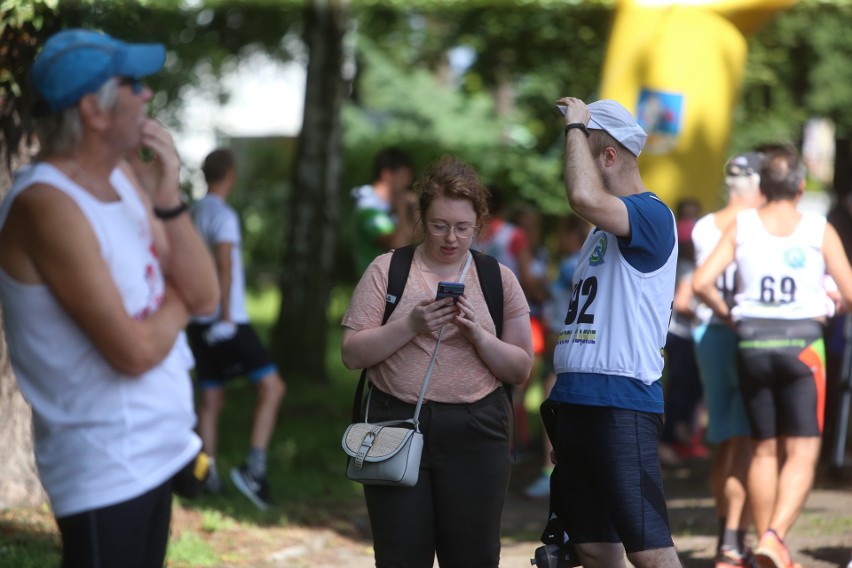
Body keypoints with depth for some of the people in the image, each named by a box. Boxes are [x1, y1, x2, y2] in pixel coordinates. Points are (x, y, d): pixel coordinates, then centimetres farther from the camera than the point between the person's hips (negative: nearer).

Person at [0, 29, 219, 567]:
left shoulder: (126, 174, 7)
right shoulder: (48, 204, -20)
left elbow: (205, 297, 4)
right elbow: (134, 351, -23)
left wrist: (168, 194, -7)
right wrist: (176, 302, -2)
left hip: (155, 450, 9)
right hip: (105, 467, -9)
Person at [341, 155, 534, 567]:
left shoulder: (499, 279, 8)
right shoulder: (386, 270, 4)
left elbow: (520, 369, 6)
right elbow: (352, 354, -1)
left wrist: (477, 335, -11)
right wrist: (410, 325, -14)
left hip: (474, 437, 1)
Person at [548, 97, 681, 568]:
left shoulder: (651, 215, -8)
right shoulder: (603, 229, 20)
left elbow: (584, 198, -30)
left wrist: (576, 126, -14)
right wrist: (558, 408, 18)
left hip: (620, 405, -9)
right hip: (577, 401, 9)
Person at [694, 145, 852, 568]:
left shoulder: (741, 225, 1)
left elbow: (702, 283, -7)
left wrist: (727, 314, 9)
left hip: (752, 343, 3)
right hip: (802, 344, -3)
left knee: (764, 451, 13)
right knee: (803, 454, -1)